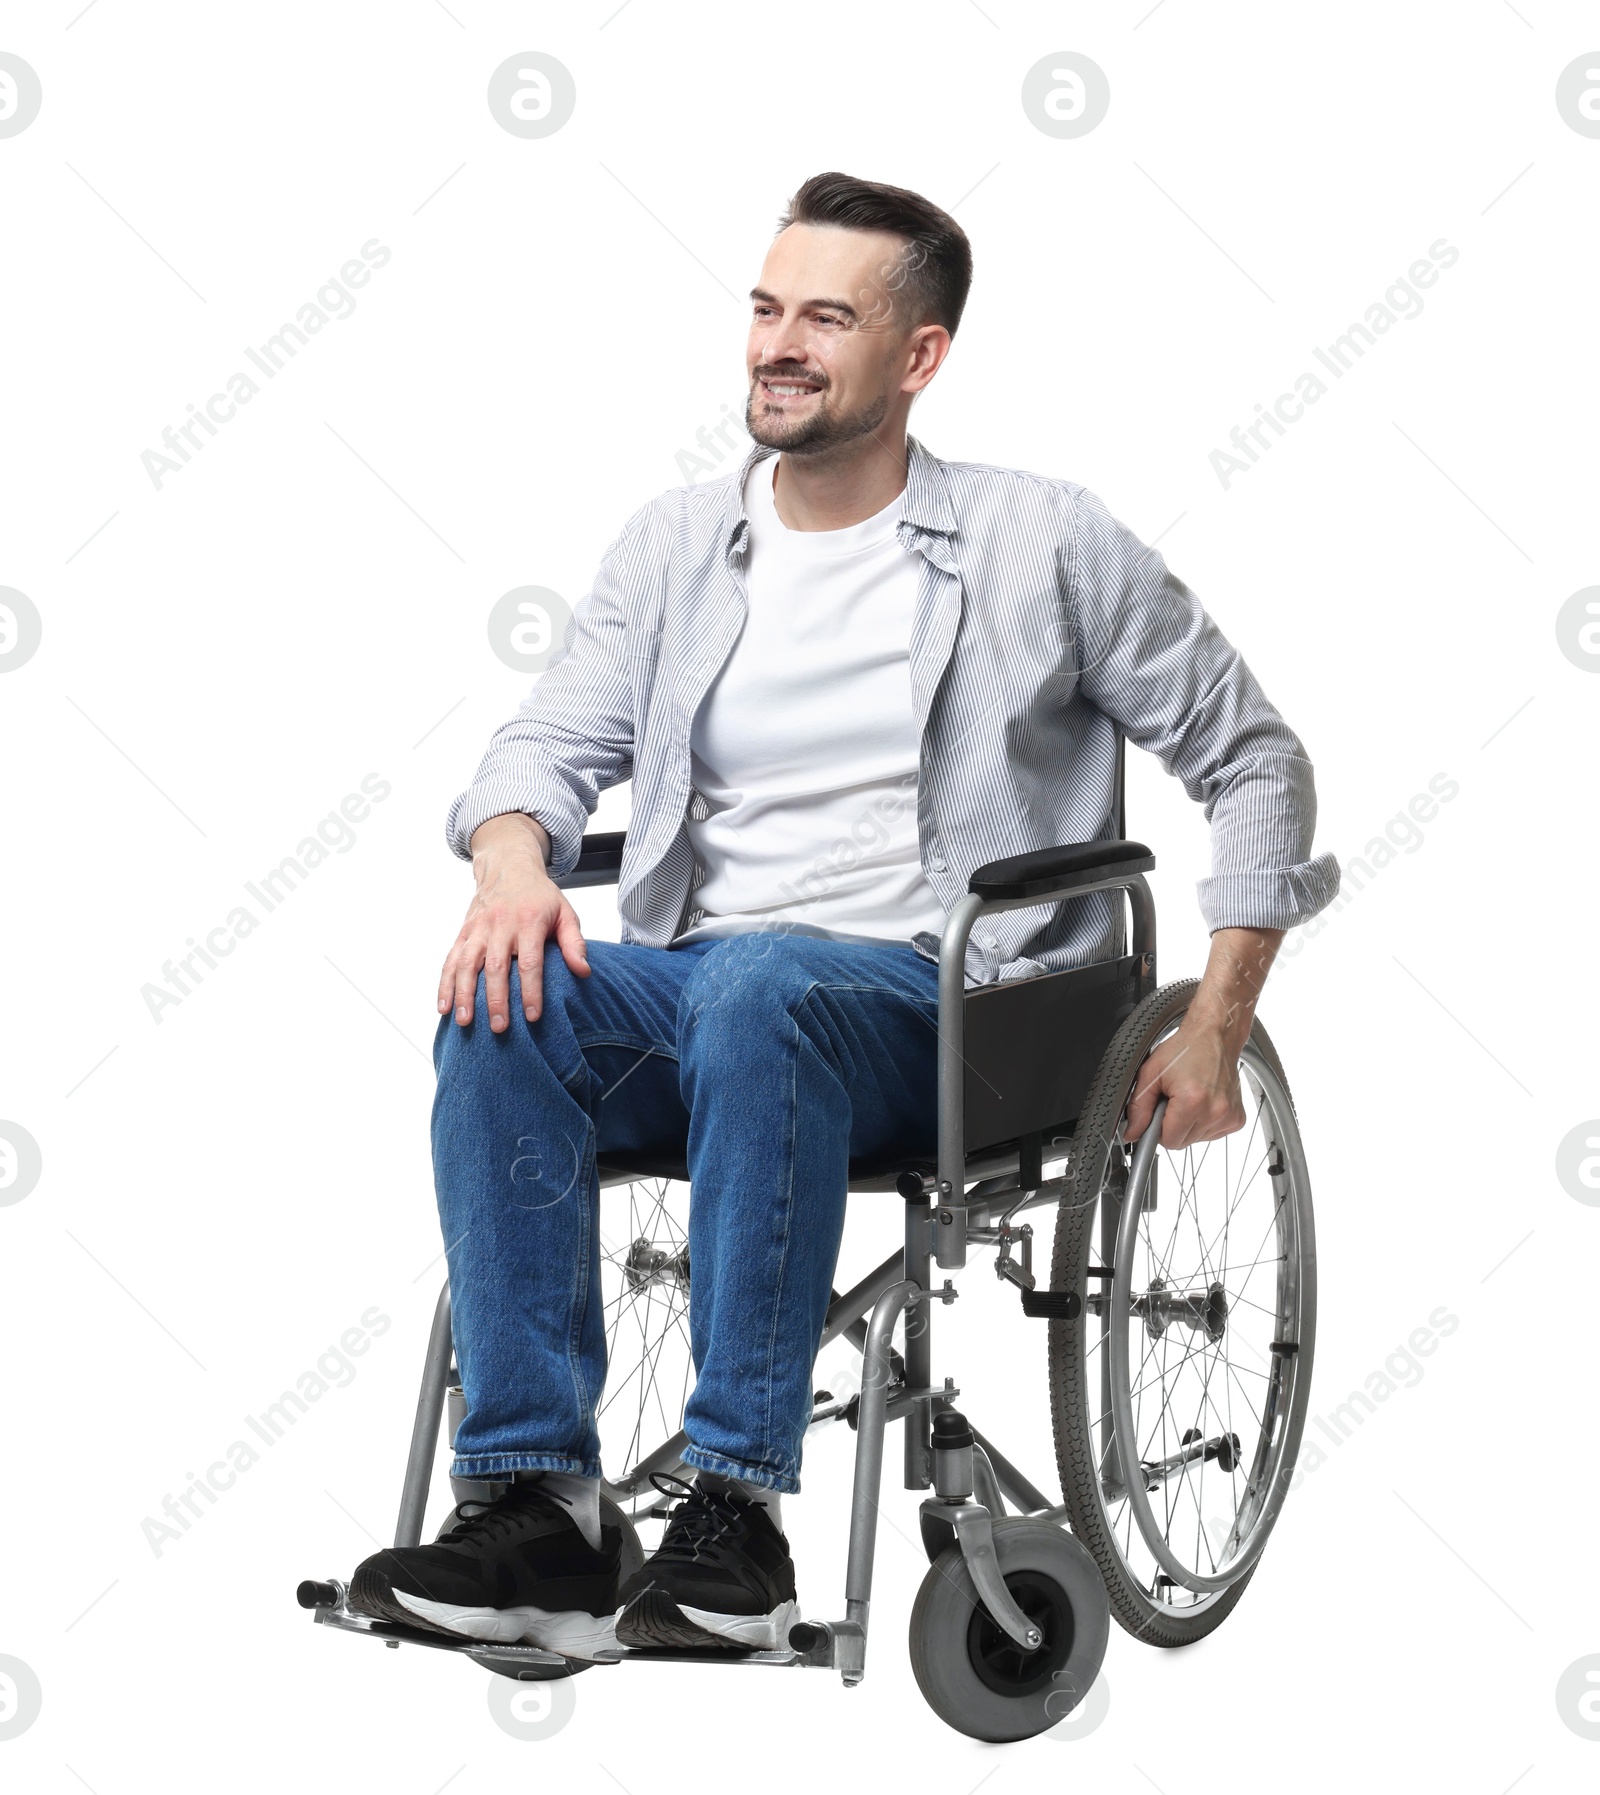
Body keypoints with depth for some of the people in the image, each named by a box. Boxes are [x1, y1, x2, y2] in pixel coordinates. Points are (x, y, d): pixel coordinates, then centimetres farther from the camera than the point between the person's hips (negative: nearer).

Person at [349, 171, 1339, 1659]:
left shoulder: (1042, 544, 6)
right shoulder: (675, 542, 16)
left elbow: (1253, 760, 10)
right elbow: (552, 741, 10)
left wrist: (1215, 1028, 2)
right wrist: (514, 866, -15)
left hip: (926, 1008, -3)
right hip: (688, 985, 4)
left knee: (757, 985, -39)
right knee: (502, 1012, -30)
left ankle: (738, 1508, -37)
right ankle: (535, 1507, -30)